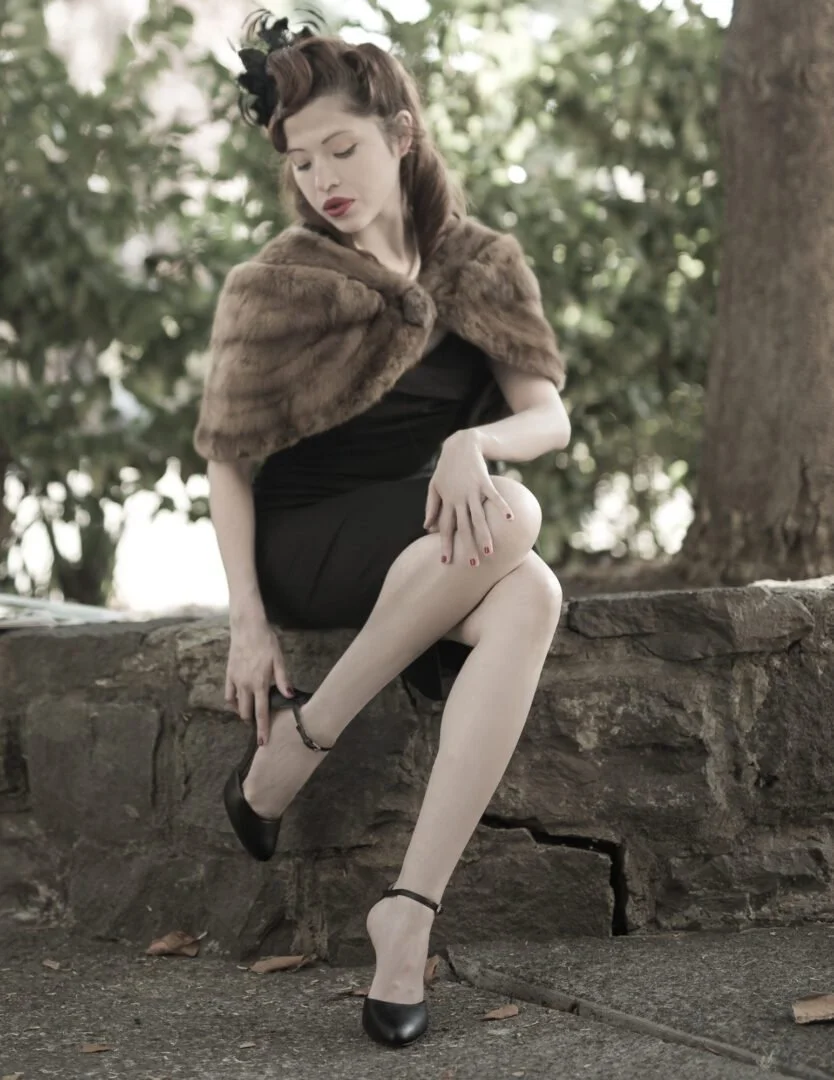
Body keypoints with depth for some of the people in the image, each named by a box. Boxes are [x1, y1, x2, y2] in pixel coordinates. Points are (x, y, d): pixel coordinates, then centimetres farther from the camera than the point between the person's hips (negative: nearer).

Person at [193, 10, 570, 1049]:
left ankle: (409, 906, -36)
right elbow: (229, 460, -3)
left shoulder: (484, 268, 8)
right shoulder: (272, 286, -1)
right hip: (306, 544, -4)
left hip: (439, 545, 4)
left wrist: (477, 442, -25)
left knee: (530, 598, -33)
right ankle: (283, 751, -21)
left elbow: (549, 416, -1)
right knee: (510, 520, -33)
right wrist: (248, 623, -12)